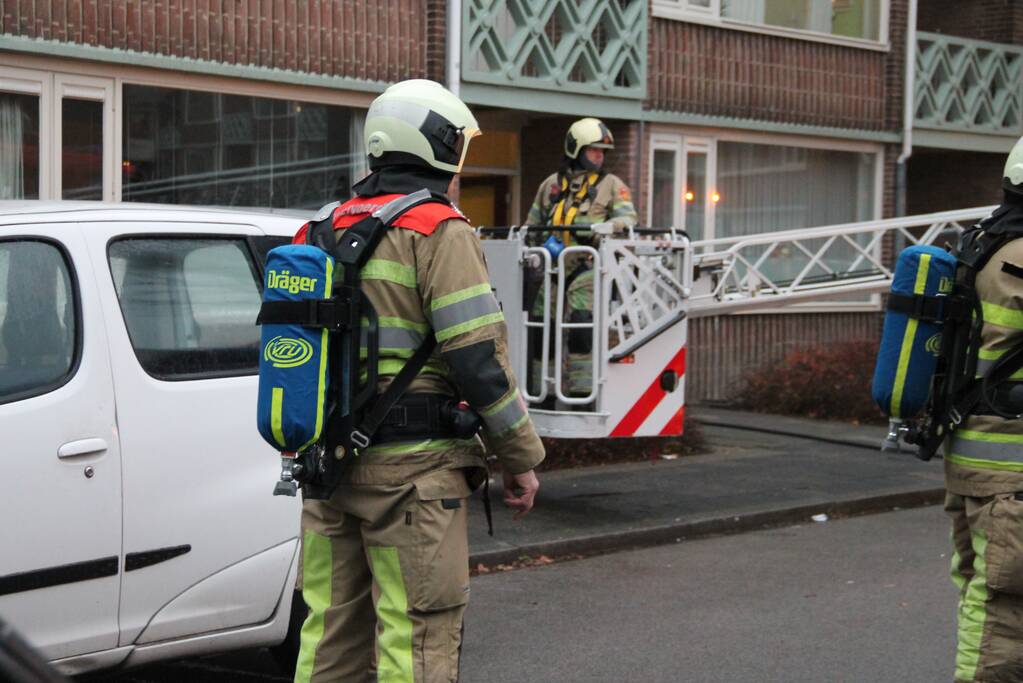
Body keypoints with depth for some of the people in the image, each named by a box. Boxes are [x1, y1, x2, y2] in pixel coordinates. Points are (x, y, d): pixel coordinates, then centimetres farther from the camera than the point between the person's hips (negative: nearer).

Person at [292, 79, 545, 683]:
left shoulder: (324, 231, 14)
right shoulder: (439, 231, -10)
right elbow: (478, 357, -15)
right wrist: (521, 458, -6)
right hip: (410, 470, -7)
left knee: (333, 632, 15)